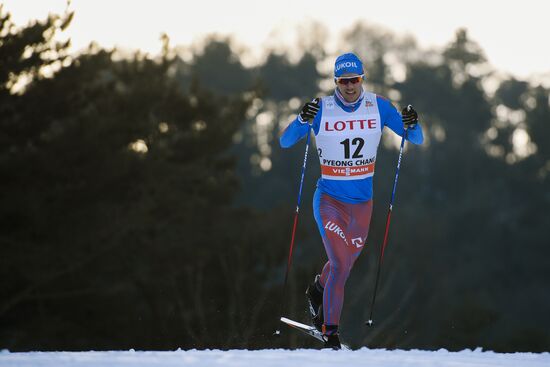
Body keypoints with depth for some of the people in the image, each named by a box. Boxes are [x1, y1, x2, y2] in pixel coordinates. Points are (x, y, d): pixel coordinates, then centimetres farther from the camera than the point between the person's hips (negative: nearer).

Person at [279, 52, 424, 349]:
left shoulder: (378, 106, -6)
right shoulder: (321, 109, -11)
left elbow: (416, 139, -3)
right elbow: (285, 141, -13)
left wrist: (411, 125, -27)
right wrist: (303, 120, -32)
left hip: (362, 202, 4)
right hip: (329, 199, -4)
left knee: (348, 258, 21)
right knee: (341, 265, -16)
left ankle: (318, 291, 52)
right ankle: (329, 330, -3)